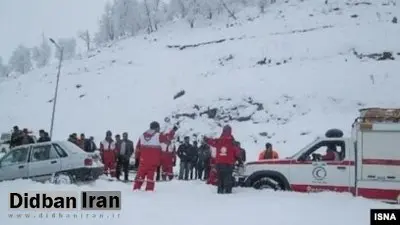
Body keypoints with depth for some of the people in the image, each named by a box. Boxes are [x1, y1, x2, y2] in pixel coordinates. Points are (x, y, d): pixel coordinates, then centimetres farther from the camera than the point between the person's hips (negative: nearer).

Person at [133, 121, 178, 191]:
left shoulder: (142, 135, 10)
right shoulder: (158, 135, -6)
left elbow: (138, 147, 12)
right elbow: (168, 138, -3)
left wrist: (137, 157, 18)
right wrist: (173, 130, 9)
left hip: (143, 160, 4)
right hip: (153, 160, -4)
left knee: (141, 173, 9)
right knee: (151, 174, 0)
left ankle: (136, 188, 8)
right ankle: (149, 189, -2)